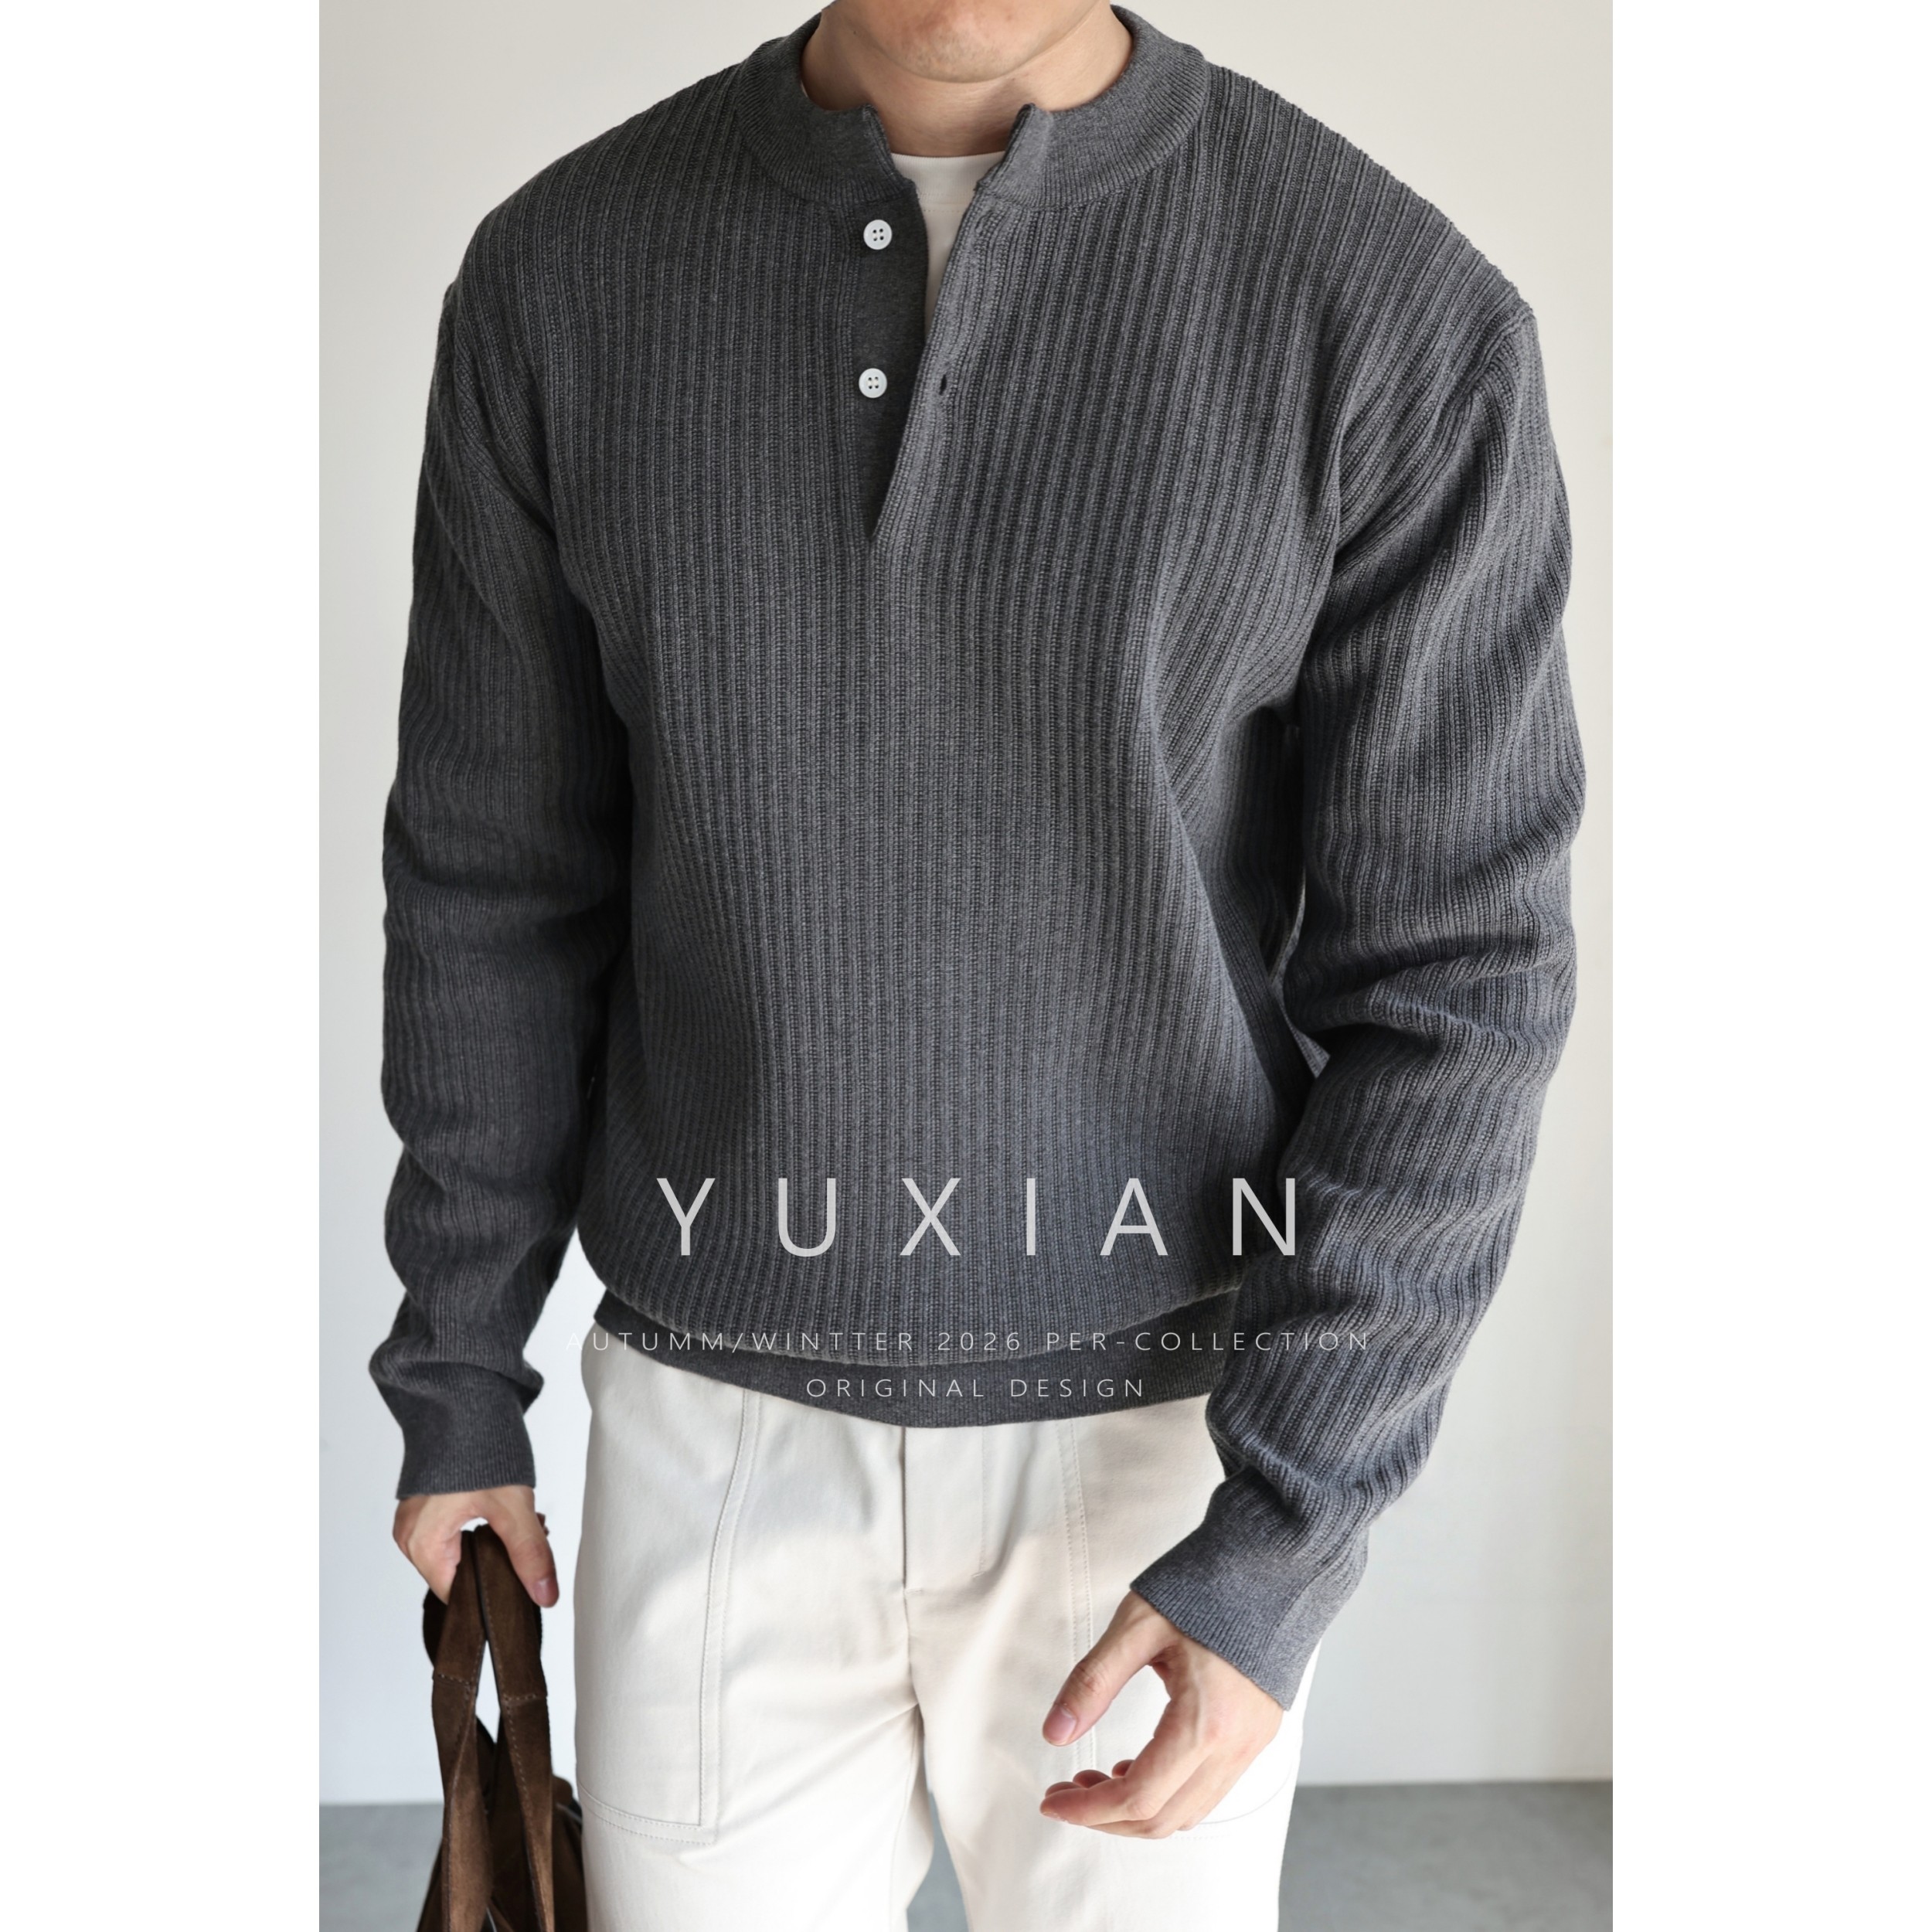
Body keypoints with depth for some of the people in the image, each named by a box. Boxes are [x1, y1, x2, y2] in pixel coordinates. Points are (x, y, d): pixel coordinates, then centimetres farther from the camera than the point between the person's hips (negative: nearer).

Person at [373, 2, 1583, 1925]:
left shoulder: (1399, 320, -15)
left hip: (1155, 1436, -1)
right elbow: (499, 873, 1)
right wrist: (454, 1384, 8)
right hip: (727, 1427, 2)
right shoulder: (562, 275, -7)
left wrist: (1278, 1553, -16)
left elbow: (1447, 981, -12)